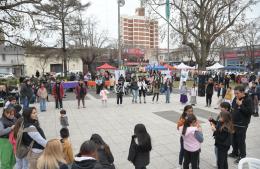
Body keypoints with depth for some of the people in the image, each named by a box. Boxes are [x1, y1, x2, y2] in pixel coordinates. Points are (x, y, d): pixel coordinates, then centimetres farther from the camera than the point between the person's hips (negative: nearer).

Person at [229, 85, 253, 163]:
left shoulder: (248, 100, -13)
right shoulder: (235, 99, 7)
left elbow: (250, 112, -20)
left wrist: (241, 105, -24)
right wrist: (231, 118, 14)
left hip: (242, 125, -7)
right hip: (233, 123, 7)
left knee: (241, 141, 1)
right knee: (234, 139, 16)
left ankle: (242, 156, 17)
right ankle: (235, 153, 33)